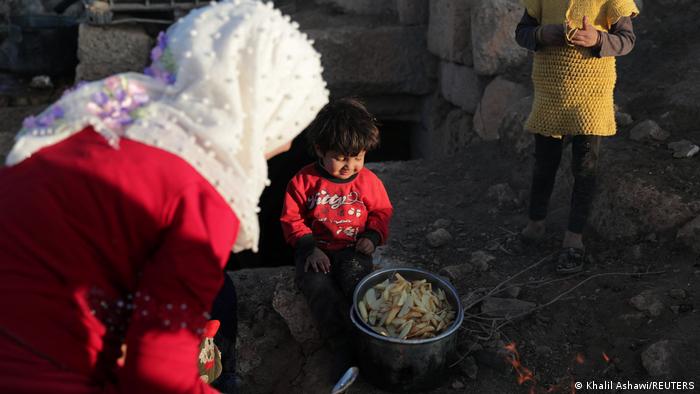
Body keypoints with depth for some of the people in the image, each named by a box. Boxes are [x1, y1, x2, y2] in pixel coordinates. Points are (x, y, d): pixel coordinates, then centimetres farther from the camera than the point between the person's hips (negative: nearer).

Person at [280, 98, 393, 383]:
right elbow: (291, 218, 1)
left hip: (353, 249, 1)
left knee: (355, 275, -32)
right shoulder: (304, 181, -4)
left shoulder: (368, 181, 1)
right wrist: (309, 248, -11)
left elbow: (382, 212, 14)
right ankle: (343, 347, -34)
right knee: (317, 285, -30)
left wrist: (372, 237, -6)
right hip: (317, 250, -1)